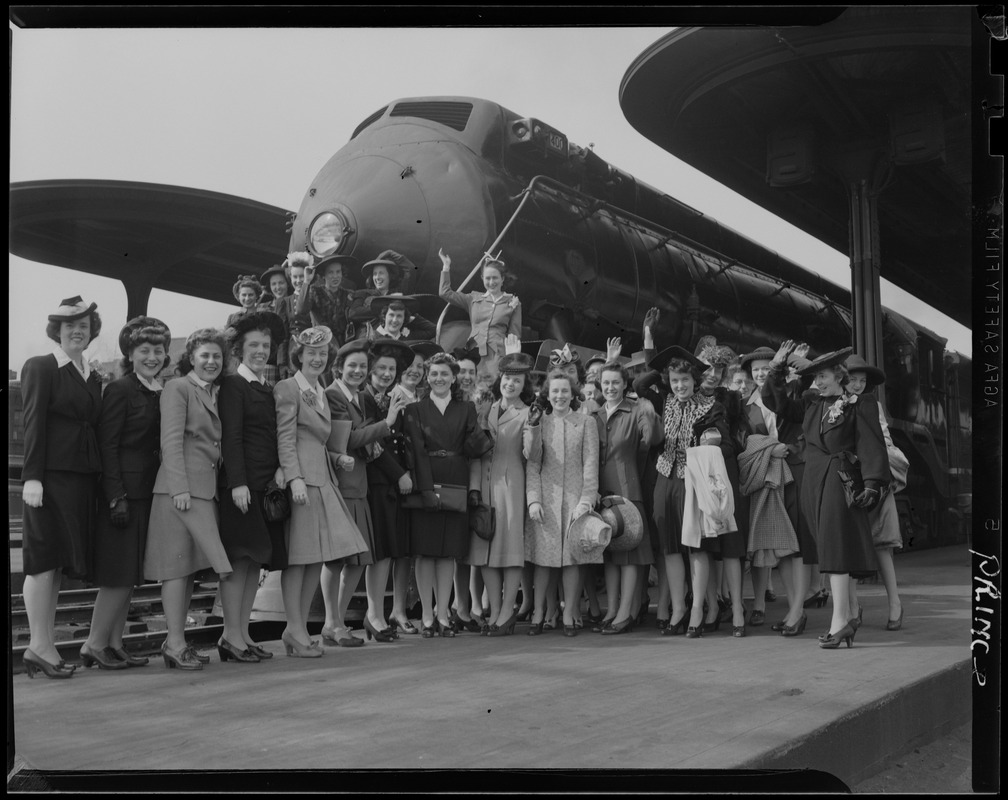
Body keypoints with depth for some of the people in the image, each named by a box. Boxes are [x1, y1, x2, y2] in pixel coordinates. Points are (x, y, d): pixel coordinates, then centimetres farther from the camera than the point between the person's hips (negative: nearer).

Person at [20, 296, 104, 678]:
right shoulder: (40, 367, -1)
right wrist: (32, 477, -15)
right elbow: (33, 424, -8)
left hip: (83, 478, 6)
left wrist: (100, 484, 8)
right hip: (51, 476, -6)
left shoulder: (93, 378, 18)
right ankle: (39, 645, 0)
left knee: (57, 562, 8)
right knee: (44, 559, -4)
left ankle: (44, 646, 13)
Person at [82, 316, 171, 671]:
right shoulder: (119, 390, -8)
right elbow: (107, 445, -12)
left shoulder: (160, 394, 13)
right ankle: (95, 645, 3)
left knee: (131, 574, 10)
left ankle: (114, 643, 17)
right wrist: (116, 497, -17)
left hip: (148, 491, 8)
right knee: (120, 573, -6)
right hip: (124, 491, -8)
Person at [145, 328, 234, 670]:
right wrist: (180, 488, -18)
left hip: (206, 489, 8)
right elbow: (171, 441, -10)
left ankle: (176, 642, 13)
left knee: (190, 565, 9)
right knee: (177, 564, -7)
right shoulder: (177, 388, -2)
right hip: (181, 489, -8)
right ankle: (175, 643, -6)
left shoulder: (214, 396, 21)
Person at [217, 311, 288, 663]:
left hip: (267, 484, 8)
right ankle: (231, 635, -2)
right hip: (241, 483, -7)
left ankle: (244, 633, 13)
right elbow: (230, 437, -11)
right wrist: (238, 483, -18)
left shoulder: (268, 389, 19)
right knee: (240, 557, -7)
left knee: (257, 558, 7)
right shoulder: (232, 385, -4)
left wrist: (280, 469, 2)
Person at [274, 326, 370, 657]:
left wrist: (339, 459, 9)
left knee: (319, 554, 6)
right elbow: (285, 439, -12)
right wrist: (295, 478, -20)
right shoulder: (287, 388, -4)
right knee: (299, 554, -5)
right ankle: (295, 629, 2)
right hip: (301, 478, -8)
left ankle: (299, 626, 13)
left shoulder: (321, 392, 22)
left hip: (323, 478, 8)